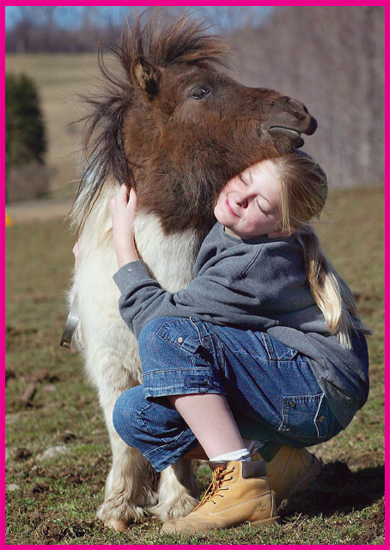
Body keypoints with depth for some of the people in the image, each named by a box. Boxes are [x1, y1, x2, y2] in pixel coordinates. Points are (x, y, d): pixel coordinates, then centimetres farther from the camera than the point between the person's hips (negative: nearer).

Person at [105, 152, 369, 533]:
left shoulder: (257, 265, -25)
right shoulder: (221, 231, 1)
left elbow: (153, 316, -20)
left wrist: (123, 237, -9)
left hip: (320, 393, -9)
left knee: (168, 334, -26)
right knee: (133, 415, -2)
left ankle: (241, 484, -26)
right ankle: (275, 460, -2)